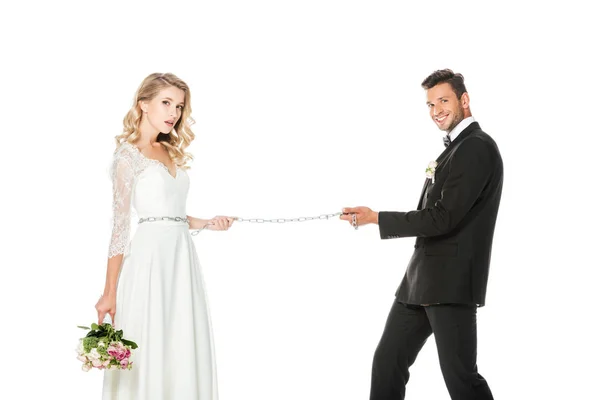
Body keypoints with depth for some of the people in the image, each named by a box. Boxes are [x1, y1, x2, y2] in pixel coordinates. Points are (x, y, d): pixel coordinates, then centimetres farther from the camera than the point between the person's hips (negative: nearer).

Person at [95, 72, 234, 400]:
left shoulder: (170, 152, 17)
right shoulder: (128, 154, -4)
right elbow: (120, 225, -9)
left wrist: (207, 223, 3)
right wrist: (110, 292, -12)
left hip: (182, 255, 7)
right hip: (151, 256, -7)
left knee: (184, 351, 8)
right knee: (151, 351, -3)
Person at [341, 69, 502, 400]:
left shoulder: (477, 148, -13)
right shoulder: (454, 149, 18)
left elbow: (443, 218, -19)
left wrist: (376, 218, -16)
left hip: (451, 283, -10)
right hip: (420, 279, 10)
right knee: (387, 361, 11)